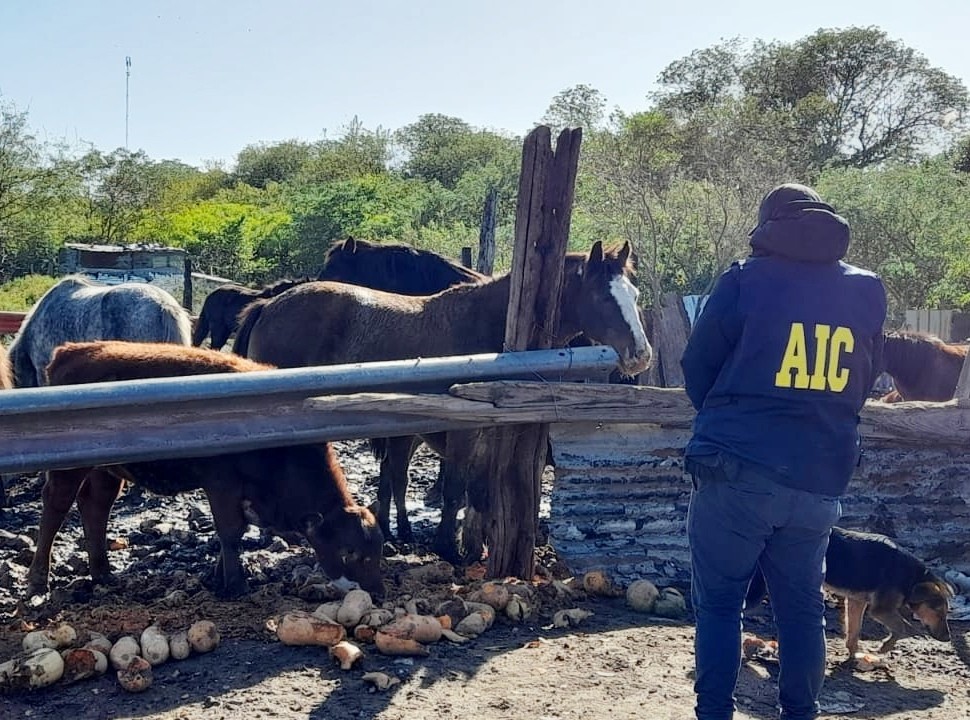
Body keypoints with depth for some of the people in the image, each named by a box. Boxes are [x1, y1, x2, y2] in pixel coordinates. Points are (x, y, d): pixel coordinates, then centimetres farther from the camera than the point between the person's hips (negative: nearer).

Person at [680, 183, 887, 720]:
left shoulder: (746, 279, -5)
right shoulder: (867, 290, 6)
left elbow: (696, 369, 2)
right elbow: (865, 380, 16)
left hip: (737, 471, -3)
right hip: (821, 478, 4)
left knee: (719, 601, 6)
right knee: (802, 607, 16)